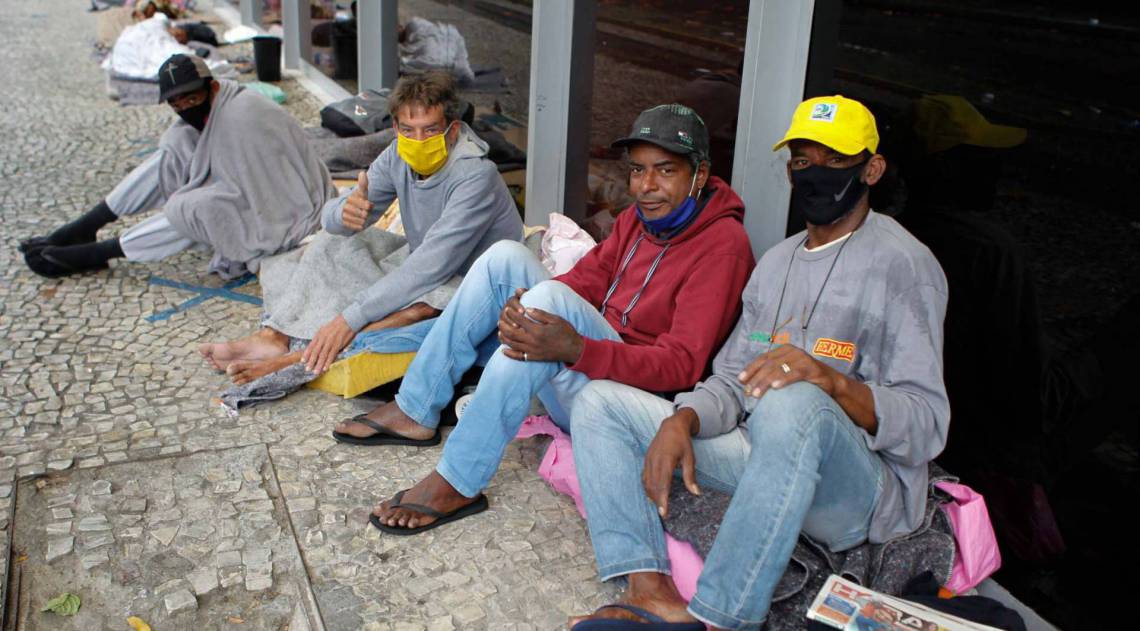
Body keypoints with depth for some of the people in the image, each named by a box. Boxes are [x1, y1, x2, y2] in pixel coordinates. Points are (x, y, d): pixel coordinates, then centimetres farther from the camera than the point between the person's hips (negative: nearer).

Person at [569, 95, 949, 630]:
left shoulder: (901, 263, -7)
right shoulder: (777, 260, 17)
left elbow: (927, 426, -15)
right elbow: (732, 381, 12)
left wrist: (830, 380, -33)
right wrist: (681, 421, -10)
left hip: (865, 491, -7)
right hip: (765, 461, 7)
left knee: (794, 403, -41)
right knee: (600, 401, -2)